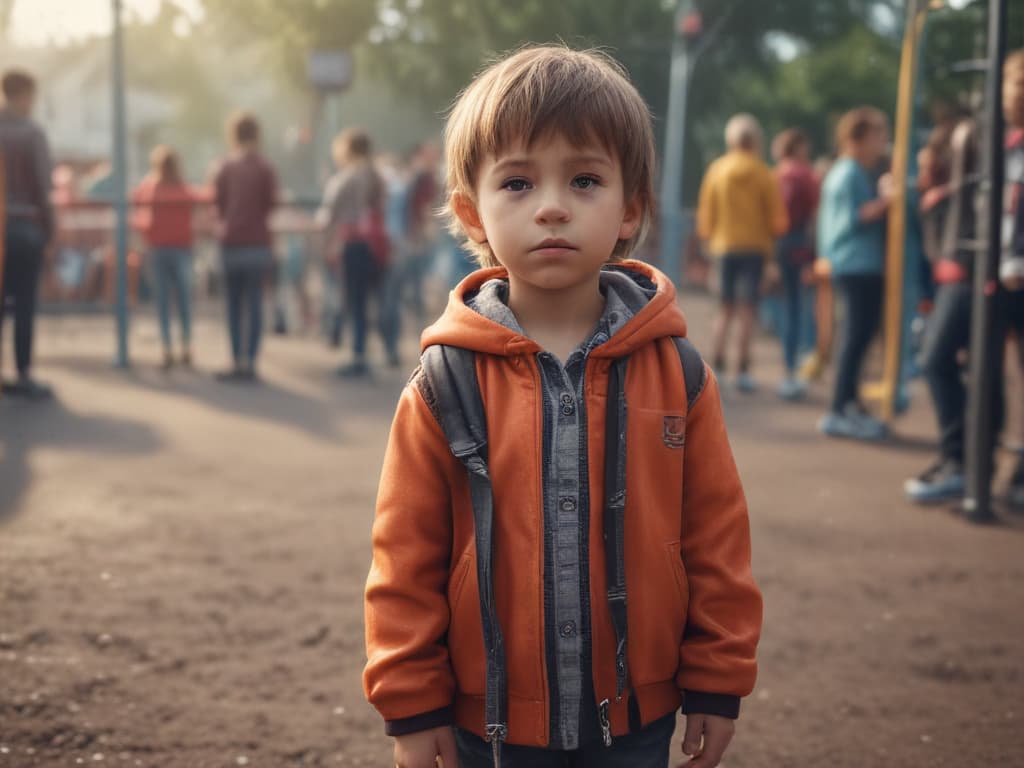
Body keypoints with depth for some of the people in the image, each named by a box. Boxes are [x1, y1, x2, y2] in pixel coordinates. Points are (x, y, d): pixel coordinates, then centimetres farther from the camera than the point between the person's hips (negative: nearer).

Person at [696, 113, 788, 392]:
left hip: (723, 246, 2)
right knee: (748, 309, 0)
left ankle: (717, 365, 4)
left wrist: (710, 239, 17)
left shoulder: (716, 171, 0)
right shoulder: (762, 173, -5)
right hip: (755, 246, -2)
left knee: (726, 308, 13)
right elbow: (777, 217, -4)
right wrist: (771, 242, 12)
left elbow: (705, 213, 4)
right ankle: (743, 371, -3)